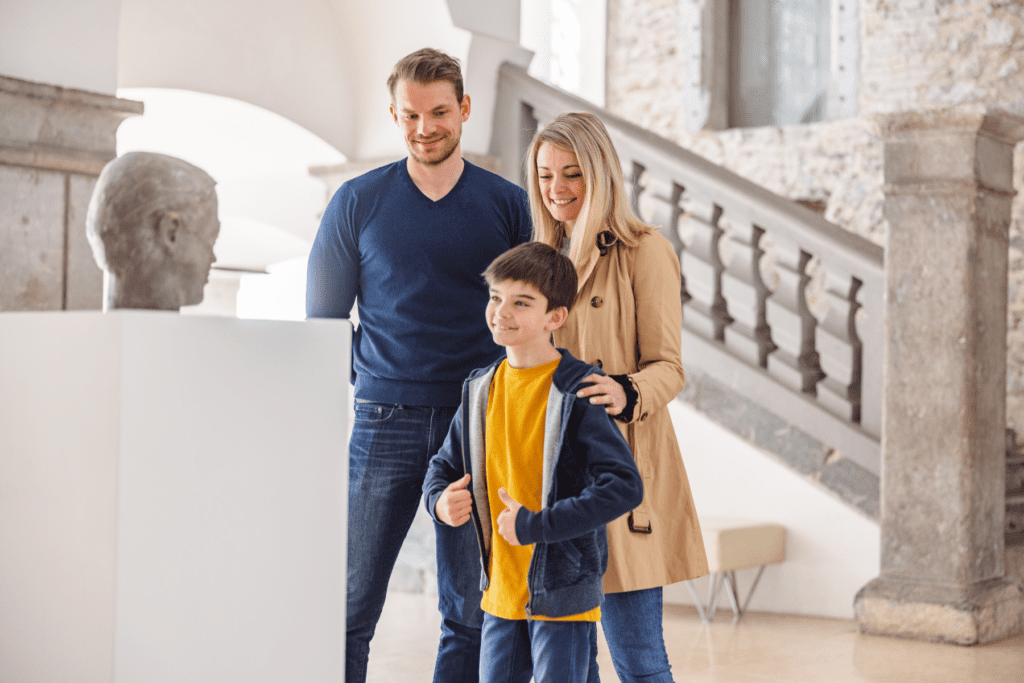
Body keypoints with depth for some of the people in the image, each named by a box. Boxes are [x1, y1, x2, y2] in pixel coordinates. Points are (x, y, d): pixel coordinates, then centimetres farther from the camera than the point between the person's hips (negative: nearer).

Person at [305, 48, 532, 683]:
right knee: (349, 604, -1)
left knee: (472, 612, 6)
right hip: (385, 418, 0)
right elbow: (323, 319, 10)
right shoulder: (357, 203, 5)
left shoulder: (510, 204, 6)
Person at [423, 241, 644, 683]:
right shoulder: (482, 389, 5)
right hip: (501, 592, 6)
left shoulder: (577, 391, -15)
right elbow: (445, 465, 17)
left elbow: (625, 487, -22)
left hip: (563, 595, -6)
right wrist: (440, 501, -7)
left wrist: (536, 525, -22)